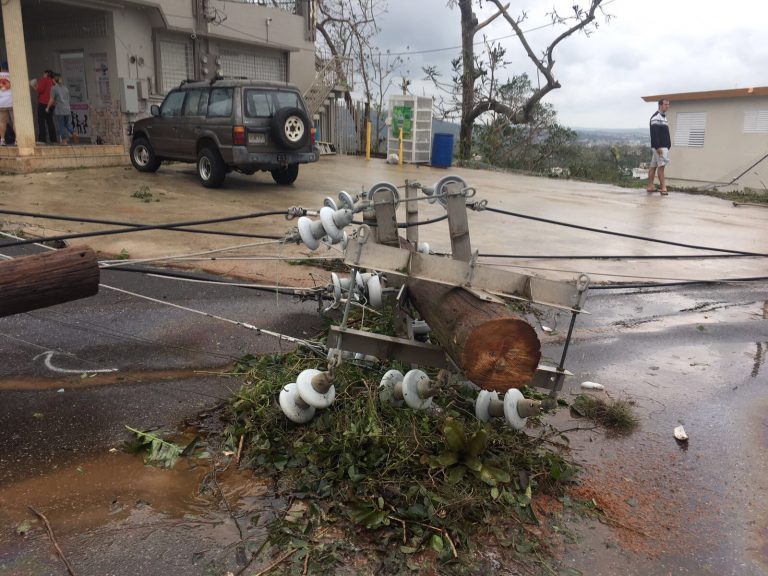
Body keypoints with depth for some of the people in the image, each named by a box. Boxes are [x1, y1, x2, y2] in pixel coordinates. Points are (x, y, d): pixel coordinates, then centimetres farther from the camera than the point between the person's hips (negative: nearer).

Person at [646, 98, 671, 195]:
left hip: (664, 146, 10)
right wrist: (658, 147, -24)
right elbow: (654, 133, -19)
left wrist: (668, 144, 20)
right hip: (659, 146, -10)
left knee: (653, 166, 10)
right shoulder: (656, 117, -11)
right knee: (661, 165, -11)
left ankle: (650, 186, 13)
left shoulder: (663, 116, 20)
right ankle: (663, 187, -11)